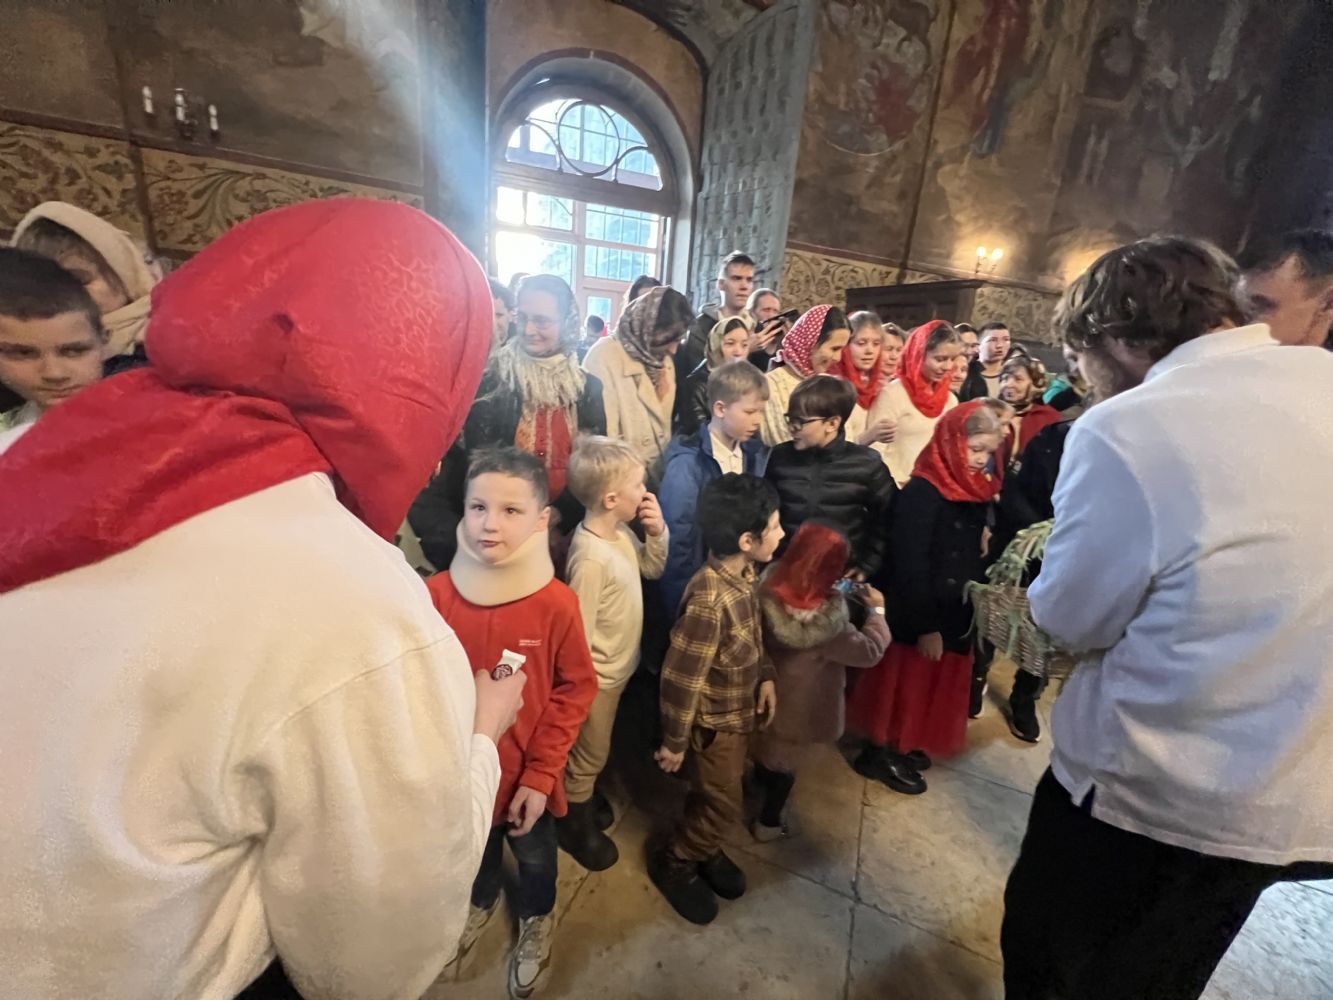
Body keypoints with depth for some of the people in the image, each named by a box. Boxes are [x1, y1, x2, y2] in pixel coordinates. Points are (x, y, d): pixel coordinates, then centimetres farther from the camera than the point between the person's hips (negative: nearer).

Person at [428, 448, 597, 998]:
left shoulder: (557, 603, -24)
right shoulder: (436, 594, -20)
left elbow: (575, 691, -14)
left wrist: (540, 774, -13)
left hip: (528, 774, -1)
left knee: (534, 856, 27)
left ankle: (536, 918, 59)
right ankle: (483, 900, 65)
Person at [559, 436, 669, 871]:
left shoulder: (620, 532, -8)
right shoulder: (590, 558, -34)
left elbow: (653, 568, 7)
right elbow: (578, 635, -26)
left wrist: (657, 532, -13)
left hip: (617, 669, 7)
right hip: (597, 677, -7)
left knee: (593, 752, 30)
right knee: (588, 754, 18)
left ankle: (584, 796, 55)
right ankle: (576, 825, 43)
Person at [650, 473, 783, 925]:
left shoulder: (744, 573, -8)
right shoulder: (709, 599, -36)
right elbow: (680, 676, -27)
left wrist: (765, 676, 1)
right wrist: (674, 742, -17)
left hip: (740, 710, 8)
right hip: (714, 720, -7)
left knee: (716, 795, 26)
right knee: (722, 806, 12)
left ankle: (703, 850, 51)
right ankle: (673, 862, 37)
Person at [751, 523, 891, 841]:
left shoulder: (771, 585, -23)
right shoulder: (828, 620, -37)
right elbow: (870, 651, -19)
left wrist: (844, 595, -6)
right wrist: (877, 609, -6)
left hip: (768, 687, 5)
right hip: (800, 703, -5)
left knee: (768, 738, 33)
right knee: (787, 758, 21)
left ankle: (761, 780, 62)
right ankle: (768, 823, 44)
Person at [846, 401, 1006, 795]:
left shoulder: (976, 490, 3)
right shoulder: (921, 492, -21)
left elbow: (972, 556, 7)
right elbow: (910, 566, -22)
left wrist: (974, 605, 3)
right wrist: (925, 625, -19)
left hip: (955, 613, 8)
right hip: (916, 615, -8)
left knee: (934, 686, 21)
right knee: (904, 683, 8)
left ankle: (904, 745, 41)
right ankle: (882, 752, 29)